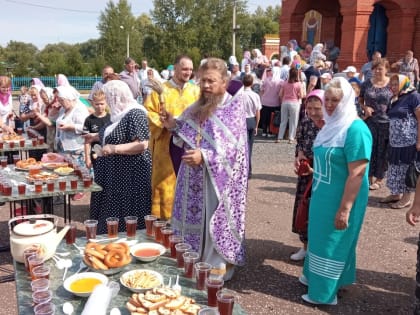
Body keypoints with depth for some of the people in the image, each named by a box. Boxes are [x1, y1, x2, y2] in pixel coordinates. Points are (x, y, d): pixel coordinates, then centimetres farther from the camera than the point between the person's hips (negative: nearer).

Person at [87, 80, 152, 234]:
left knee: (126, 218, 0)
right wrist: (95, 137, 24)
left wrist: (114, 149, -26)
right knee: (111, 213, 15)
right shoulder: (119, 113, 11)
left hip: (130, 176, -9)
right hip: (114, 173, 10)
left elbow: (142, 144, -26)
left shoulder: (135, 114, -18)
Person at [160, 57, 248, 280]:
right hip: (194, 177, 6)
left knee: (217, 221, 2)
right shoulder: (198, 107, 11)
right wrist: (174, 126, -1)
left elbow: (233, 146, -19)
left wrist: (205, 156, -30)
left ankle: (221, 268, 17)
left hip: (218, 177, -6)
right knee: (194, 218, 13)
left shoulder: (233, 106, -9)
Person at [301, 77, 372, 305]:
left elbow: (357, 174, -26)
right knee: (320, 237, 22)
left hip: (340, 198, -8)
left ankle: (325, 293, 22)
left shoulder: (355, 129, -22)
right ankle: (314, 276, 41)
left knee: (332, 242, 6)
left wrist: (344, 209, -26)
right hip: (322, 194, 8)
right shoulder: (332, 125, 6)